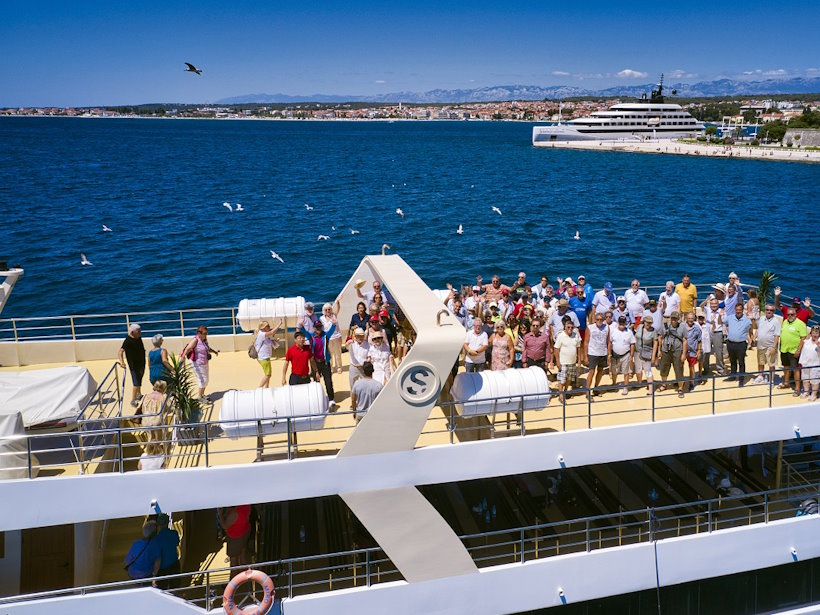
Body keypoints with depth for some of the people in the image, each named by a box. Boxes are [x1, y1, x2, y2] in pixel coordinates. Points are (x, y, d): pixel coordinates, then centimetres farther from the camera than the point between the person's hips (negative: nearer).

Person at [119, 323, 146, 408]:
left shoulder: (138, 338, 2)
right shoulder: (128, 341, -23)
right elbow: (121, 351, -31)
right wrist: (121, 361, -45)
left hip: (141, 363, 8)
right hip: (134, 365, -8)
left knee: (139, 380, 25)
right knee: (136, 383, -9)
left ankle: (139, 394, 44)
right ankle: (133, 400, 1)